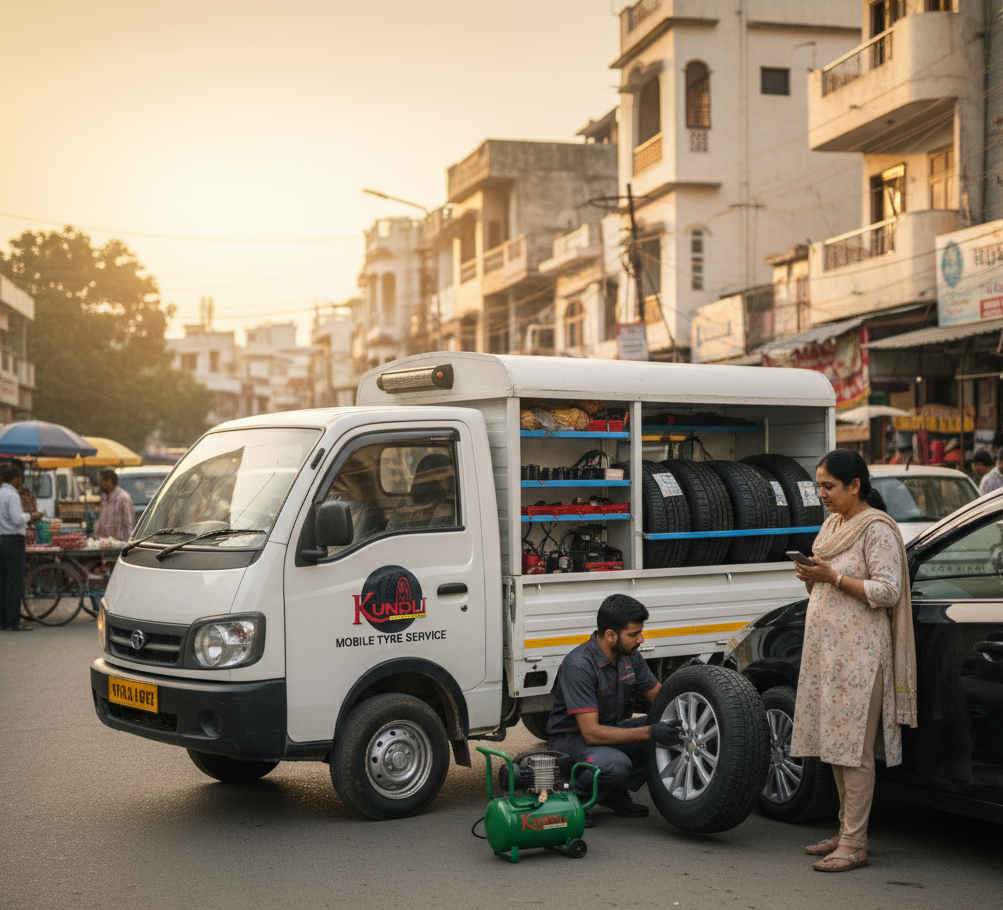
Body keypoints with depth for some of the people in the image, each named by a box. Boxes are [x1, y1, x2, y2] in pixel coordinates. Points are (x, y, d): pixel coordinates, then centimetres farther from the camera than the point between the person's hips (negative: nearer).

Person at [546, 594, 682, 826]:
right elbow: (591, 733, -32)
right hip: (573, 737, -8)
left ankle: (615, 793, 4)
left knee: (670, 737, -10)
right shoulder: (579, 665, -28)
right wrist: (651, 732, -37)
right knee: (615, 764, -38)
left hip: (610, 729, 8)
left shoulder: (630, 657, -4)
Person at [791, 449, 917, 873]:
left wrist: (833, 577, -19)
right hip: (826, 649, 9)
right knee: (835, 743, 12)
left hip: (858, 654, -9)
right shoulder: (832, 525, 16)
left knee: (854, 747, -7)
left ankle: (855, 843, -4)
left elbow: (887, 591, -18)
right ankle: (846, 831, 20)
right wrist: (810, 578, 3)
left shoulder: (876, 529, -10)